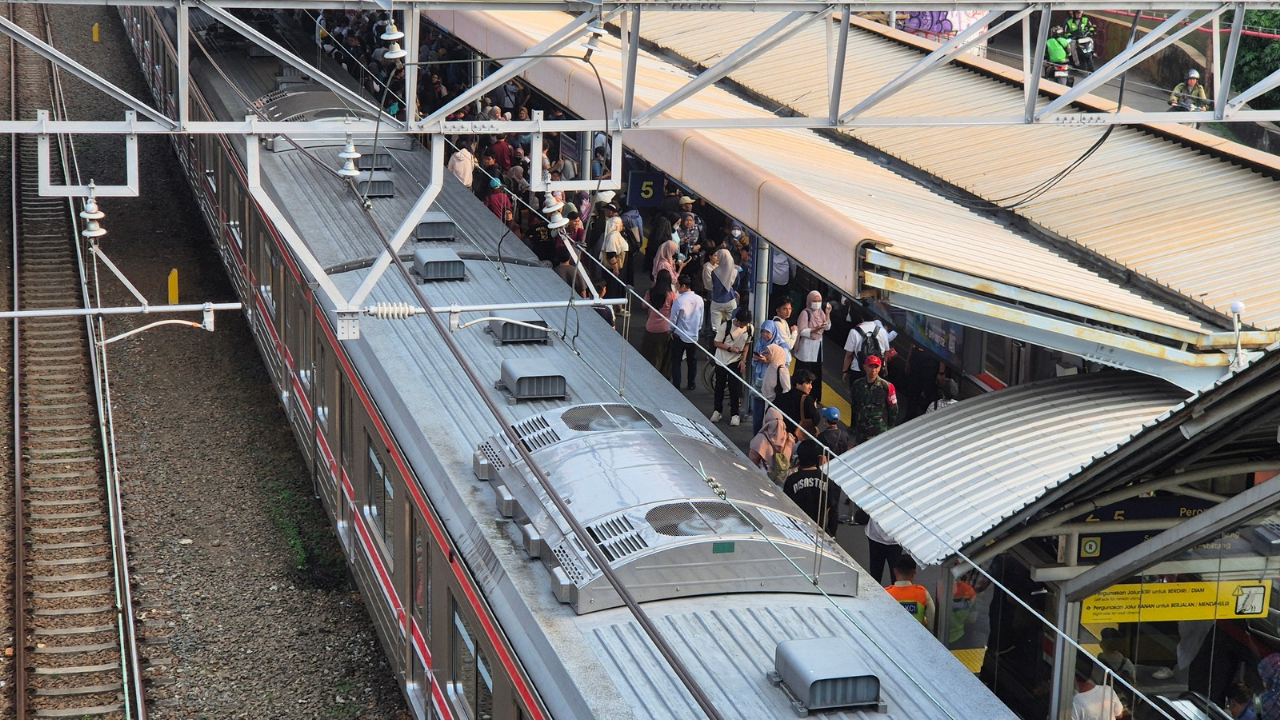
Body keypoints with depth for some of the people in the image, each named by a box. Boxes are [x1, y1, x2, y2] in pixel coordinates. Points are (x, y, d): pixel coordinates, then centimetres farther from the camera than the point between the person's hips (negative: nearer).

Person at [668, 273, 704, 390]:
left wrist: (671, 330, 7)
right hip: (694, 336, 4)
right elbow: (701, 319, 4)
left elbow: (673, 318, -11)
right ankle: (691, 384, 24)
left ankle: (676, 384, 10)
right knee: (692, 361, 16)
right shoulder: (699, 300, -7)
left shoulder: (679, 300, -22)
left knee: (676, 361, 10)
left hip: (679, 336, -4)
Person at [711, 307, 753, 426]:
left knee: (735, 388, -2)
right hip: (721, 360, -1)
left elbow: (747, 344, 4)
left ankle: (735, 414, 7)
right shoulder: (726, 326, -19)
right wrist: (730, 348, -24)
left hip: (736, 361, 1)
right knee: (719, 387, 11)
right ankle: (717, 411, 26)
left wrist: (743, 360, -4)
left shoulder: (749, 328, -10)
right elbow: (717, 343, -10)